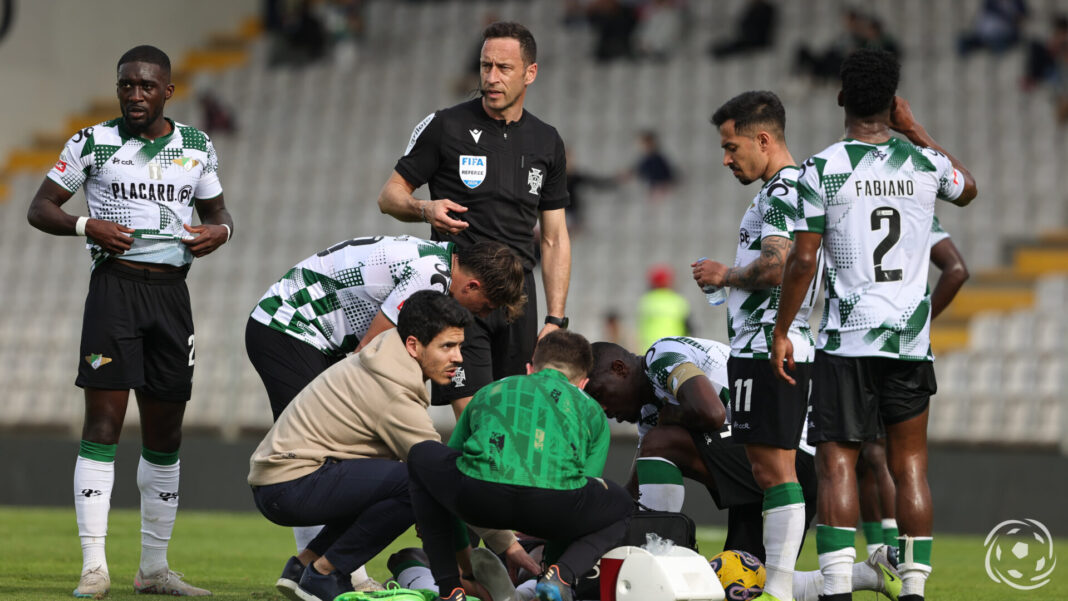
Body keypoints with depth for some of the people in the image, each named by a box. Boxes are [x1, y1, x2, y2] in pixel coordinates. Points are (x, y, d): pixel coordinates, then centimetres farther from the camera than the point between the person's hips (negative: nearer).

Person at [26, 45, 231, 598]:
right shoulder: (93, 143, 1)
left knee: (165, 432, 8)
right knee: (103, 422, -12)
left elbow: (217, 212, 23)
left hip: (171, 289, 4)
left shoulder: (197, 147, 11)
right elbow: (40, 208, 3)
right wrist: (87, 226, -15)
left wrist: (219, 230, -1)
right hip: (115, 286, -4)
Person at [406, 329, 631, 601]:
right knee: (622, 507, 34)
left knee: (421, 456, 35)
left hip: (480, 497, 1)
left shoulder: (489, 392, 39)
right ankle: (561, 575, 3)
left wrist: (466, 561, 59)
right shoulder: (590, 409, 34)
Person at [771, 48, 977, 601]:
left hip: (847, 339, -3)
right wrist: (916, 131, 28)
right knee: (909, 464, 8)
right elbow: (967, 190, 29)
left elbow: (803, 259, -7)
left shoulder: (822, 169, -7)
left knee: (837, 462, -2)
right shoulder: (924, 163, 4)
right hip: (911, 339, 3)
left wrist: (781, 331, 3)